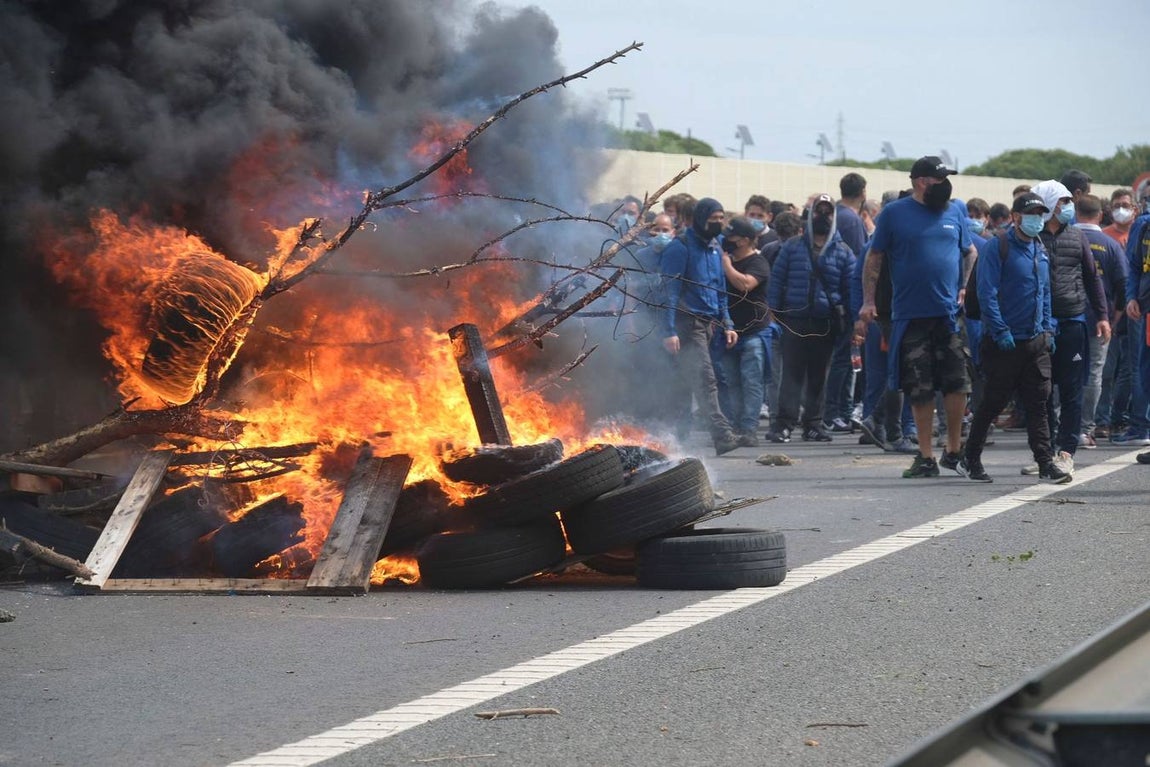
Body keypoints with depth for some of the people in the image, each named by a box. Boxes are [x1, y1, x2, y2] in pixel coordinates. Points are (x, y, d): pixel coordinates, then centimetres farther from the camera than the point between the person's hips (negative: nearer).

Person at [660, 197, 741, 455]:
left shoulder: (714, 249, 18)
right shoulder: (680, 247, -8)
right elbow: (670, 290, -12)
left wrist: (727, 325, 16)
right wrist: (669, 331, -18)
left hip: (709, 324, 8)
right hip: (688, 324, -8)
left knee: (690, 381, 9)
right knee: (705, 380, -15)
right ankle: (723, 436, -23)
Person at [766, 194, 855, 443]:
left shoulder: (843, 252, 8)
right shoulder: (792, 247, 7)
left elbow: (850, 289, 8)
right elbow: (776, 279, 6)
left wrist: (848, 320, 0)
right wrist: (773, 312, -2)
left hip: (826, 323, 1)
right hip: (794, 320, -1)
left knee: (818, 375, 8)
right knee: (792, 373, -7)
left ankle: (813, 424, 14)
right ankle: (784, 423, -11)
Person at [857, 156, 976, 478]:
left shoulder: (955, 212, 10)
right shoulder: (894, 213, 1)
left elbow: (971, 253, 22)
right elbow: (874, 258, 5)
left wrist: (966, 287, 9)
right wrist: (868, 303, -1)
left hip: (950, 313, 2)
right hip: (910, 315, -2)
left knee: (957, 383, -5)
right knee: (919, 390, 3)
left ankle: (954, 450, 9)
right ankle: (925, 457, 12)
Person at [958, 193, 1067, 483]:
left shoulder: (1040, 251, 14)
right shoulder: (996, 248, -9)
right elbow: (987, 293, -14)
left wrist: (1048, 328, 11)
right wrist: (1001, 331, -18)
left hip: (1037, 341, 6)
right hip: (1004, 343, -6)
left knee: (1038, 403, 2)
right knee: (993, 402, 2)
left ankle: (1046, 463, 0)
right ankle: (970, 460, 15)